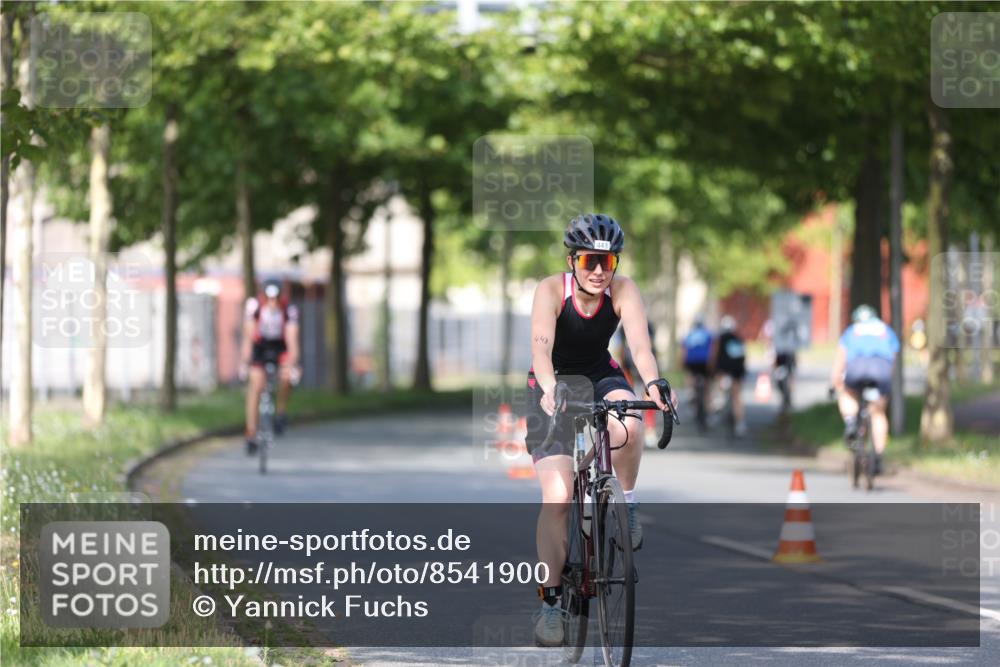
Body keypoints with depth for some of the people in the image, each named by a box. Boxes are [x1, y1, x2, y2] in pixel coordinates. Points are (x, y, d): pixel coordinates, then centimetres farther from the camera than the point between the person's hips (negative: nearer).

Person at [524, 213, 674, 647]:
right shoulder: (552, 290, -22)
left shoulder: (623, 291, -17)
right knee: (557, 497, -15)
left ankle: (627, 502, -6)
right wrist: (550, 391, -56)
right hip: (552, 386, -2)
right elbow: (541, 346, -37)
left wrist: (654, 384, -51)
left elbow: (639, 343, -31)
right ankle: (550, 600, -5)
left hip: (601, 378, 2)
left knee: (627, 430, -35)